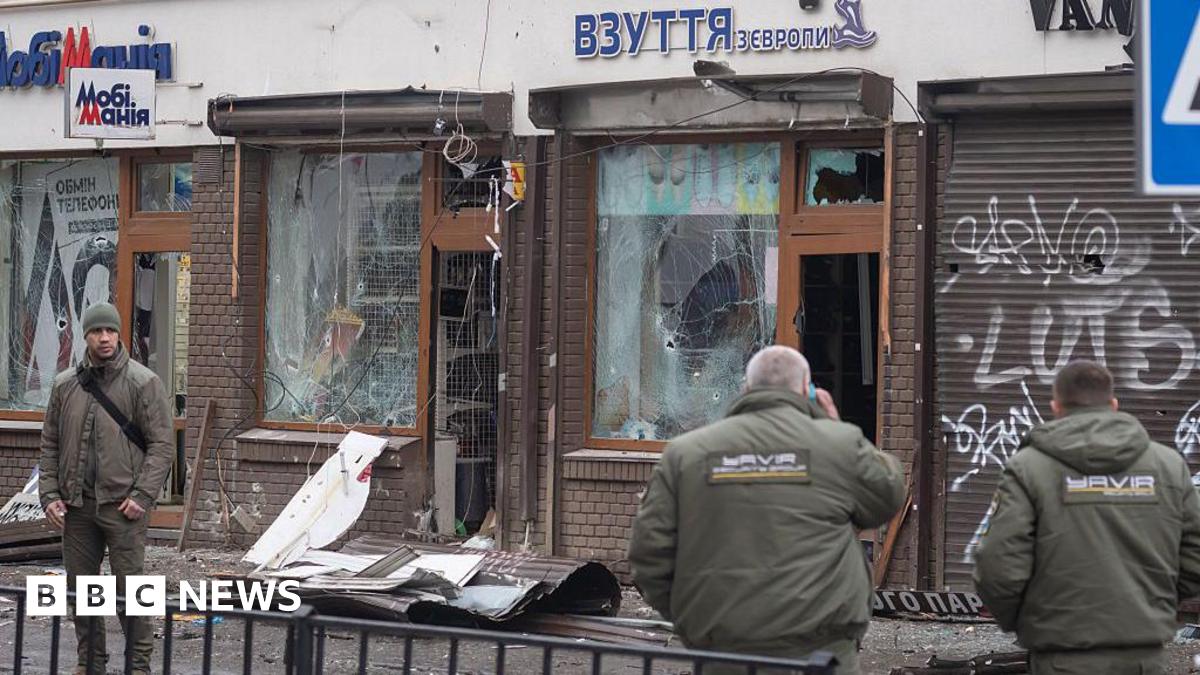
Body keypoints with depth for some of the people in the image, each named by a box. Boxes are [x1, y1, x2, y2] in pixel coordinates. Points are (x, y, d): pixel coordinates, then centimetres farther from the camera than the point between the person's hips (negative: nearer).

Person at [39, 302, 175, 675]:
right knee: (79, 586, 9)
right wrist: (50, 494, 3)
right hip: (77, 505, 4)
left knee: (129, 586, -3)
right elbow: (50, 445, 14)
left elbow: (162, 444, -5)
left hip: (122, 504, -4)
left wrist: (142, 495, -13)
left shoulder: (143, 383, -2)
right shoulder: (65, 385, 9)